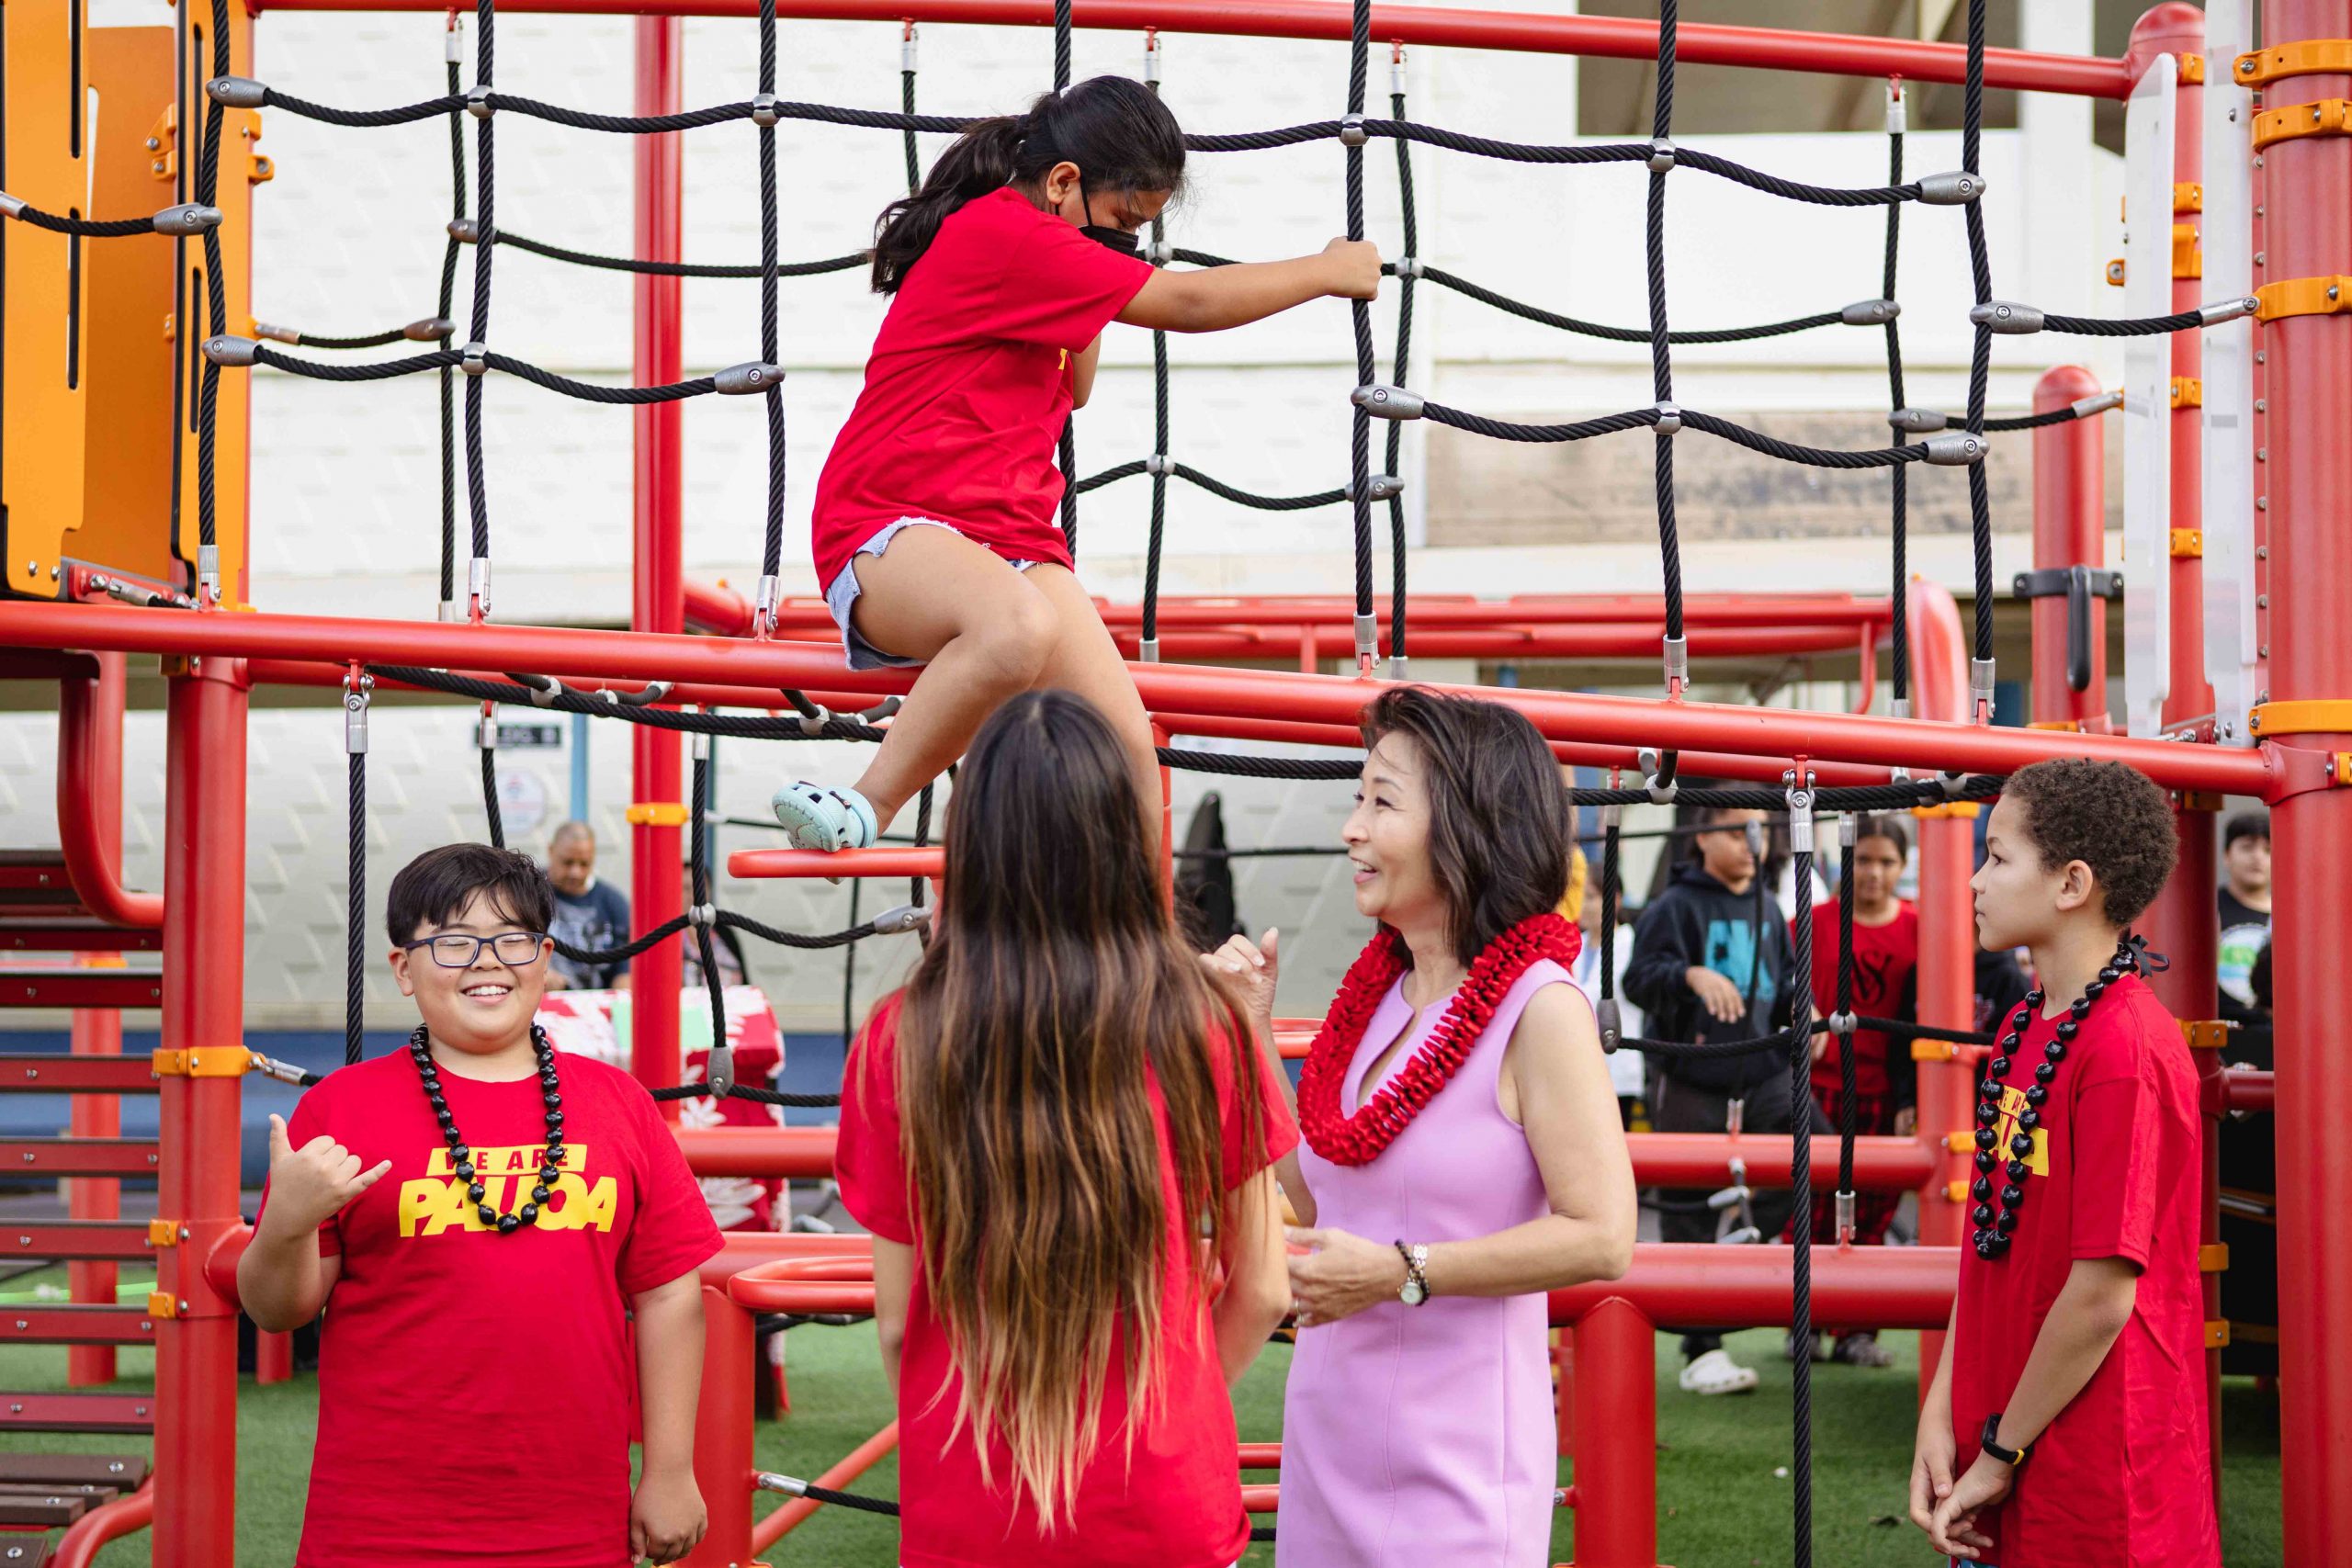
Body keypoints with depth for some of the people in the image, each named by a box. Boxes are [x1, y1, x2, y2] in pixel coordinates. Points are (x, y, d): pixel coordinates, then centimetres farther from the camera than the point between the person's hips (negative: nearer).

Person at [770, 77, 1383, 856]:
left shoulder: (1030, 248, 18)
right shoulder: (996, 229, -12)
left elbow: (1072, 390, 28)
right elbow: (1188, 303, -11)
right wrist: (1328, 271, 2)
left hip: (1010, 537, 10)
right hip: (891, 529, -10)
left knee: (1129, 753, -8)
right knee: (1021, 627, -42)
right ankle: (868, 808, -27)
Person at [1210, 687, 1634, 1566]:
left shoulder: (1539, 1008, -13)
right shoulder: (1376, 993, 8)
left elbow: (1601, 1239, -18)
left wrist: (1398, 1273, -19)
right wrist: (1251, 1037, 7)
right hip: (1327, 1431, 7)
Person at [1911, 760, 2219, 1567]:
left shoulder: (2126, 1049, -18)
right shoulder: (2024, 1030, 9)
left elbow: (2103, 1290, -19)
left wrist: (2001, 1453, -11)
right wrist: (1943, 1417, 3)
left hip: (2097, 1475, -8)